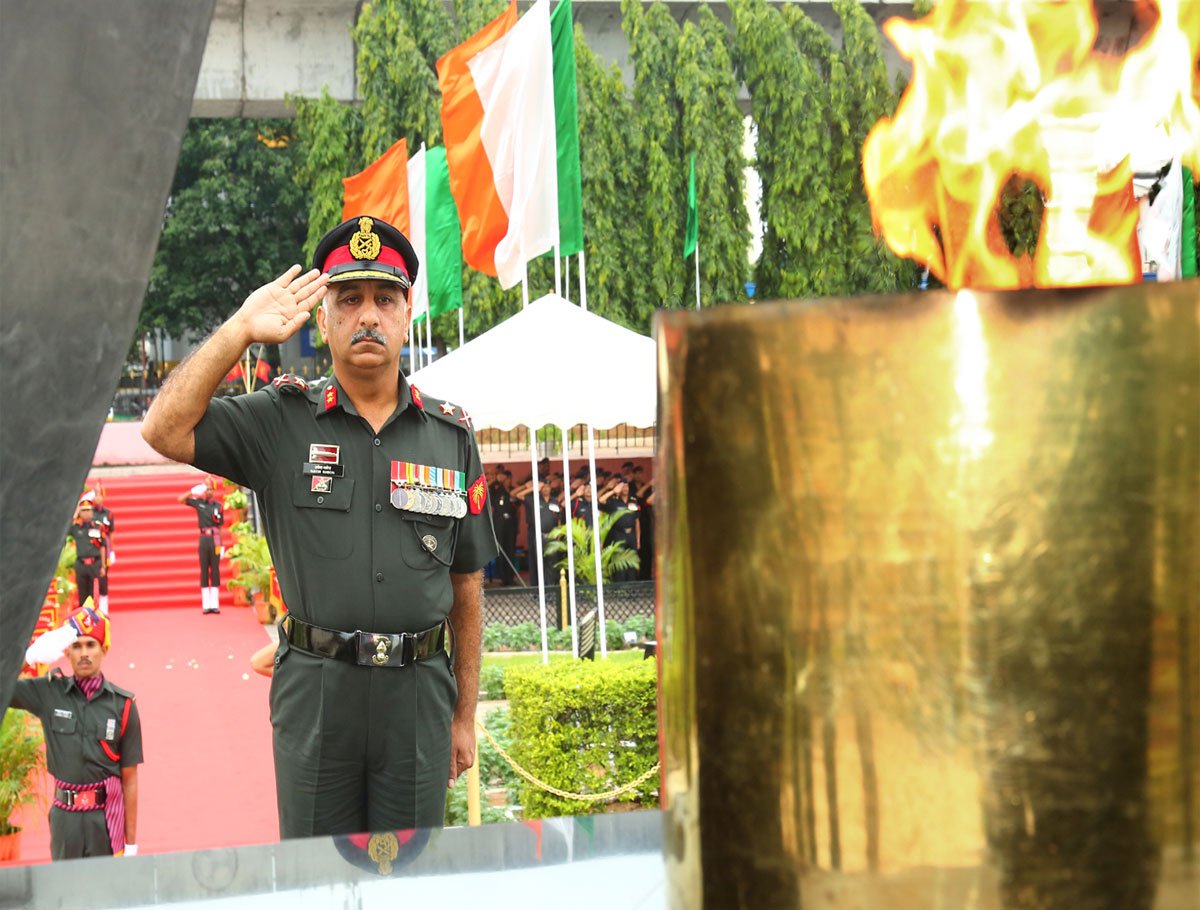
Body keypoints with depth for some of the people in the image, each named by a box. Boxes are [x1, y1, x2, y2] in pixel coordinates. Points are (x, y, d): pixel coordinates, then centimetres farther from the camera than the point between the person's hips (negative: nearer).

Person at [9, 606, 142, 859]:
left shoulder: (122, 705, -2)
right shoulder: (49, 693, 2)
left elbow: (129, 779, 0)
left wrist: (131, 843, 0)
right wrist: (31, 654, -12)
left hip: (106, 818, -2)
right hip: (64, 816, 2)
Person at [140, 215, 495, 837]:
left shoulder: (451, 435, 6)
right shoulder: (283, 420, 2)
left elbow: (466, 587, 8)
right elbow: (165, 430, -12)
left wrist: (465, 716, 8)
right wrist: (242, 329, -11)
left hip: (418, 691, 1)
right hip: (315, 690, -1)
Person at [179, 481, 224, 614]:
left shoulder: (218, 506, 5)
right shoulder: (198, 502, 6)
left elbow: (220, 526, 6)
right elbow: (181, 499, 7)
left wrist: (221, 544, 2)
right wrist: (193, 491, -5)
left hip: (215, 539, 0)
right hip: (204, 538, 1)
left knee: (215, 571, -1)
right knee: (204, 571, 0)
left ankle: (215, 604, 0)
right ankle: (206, 605, 0)